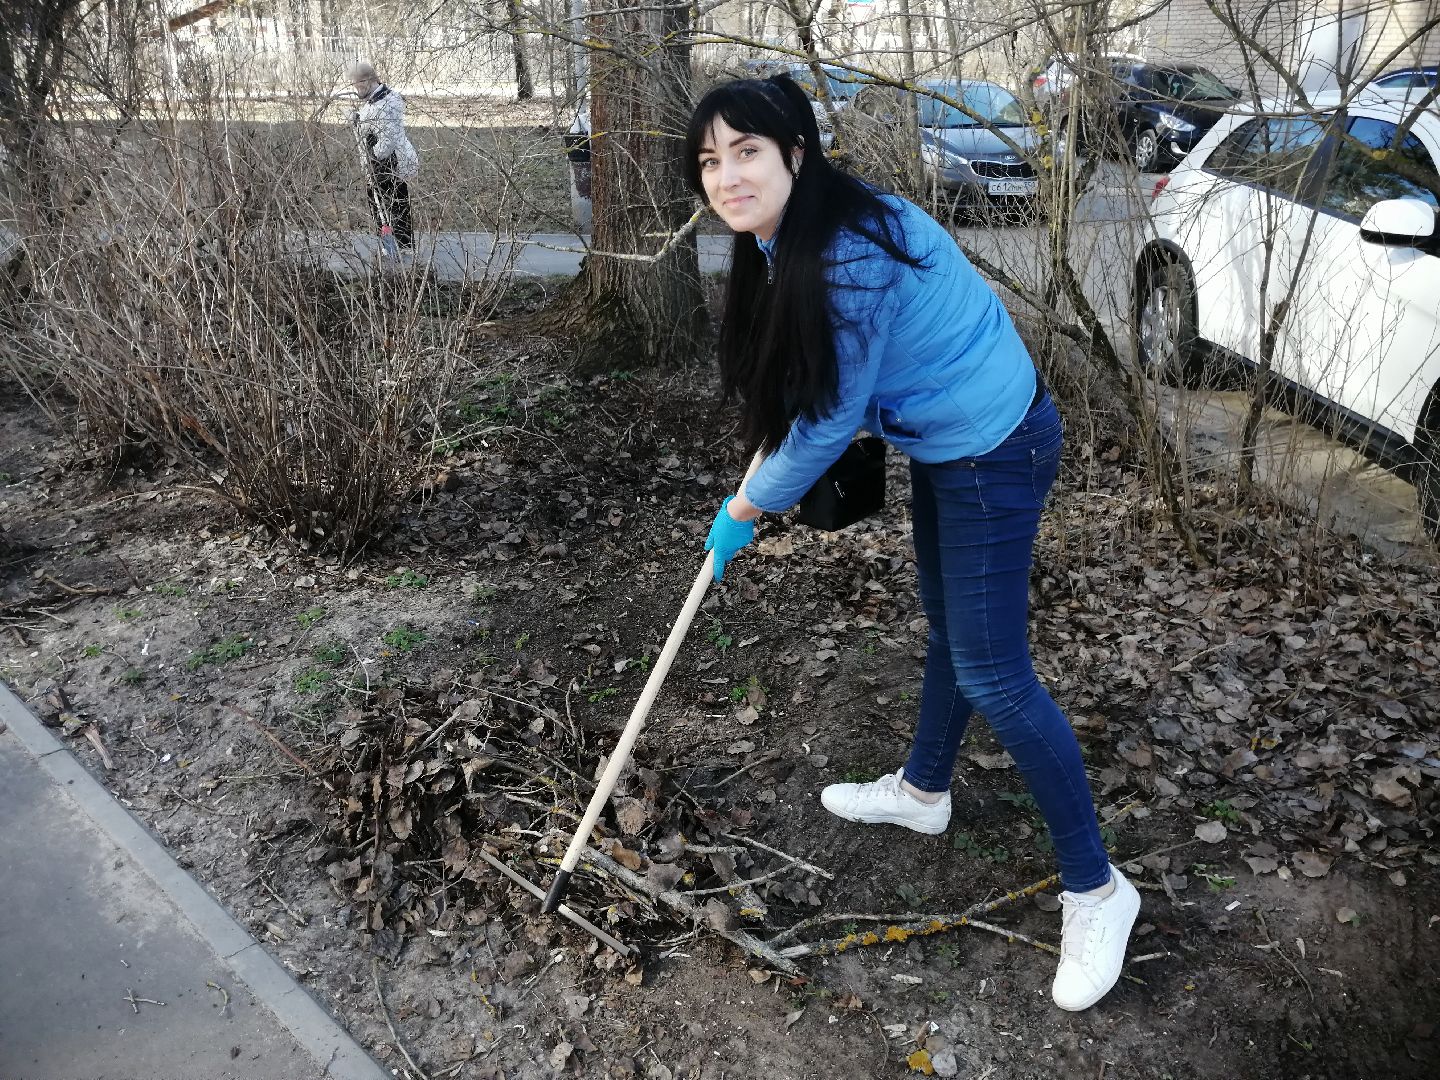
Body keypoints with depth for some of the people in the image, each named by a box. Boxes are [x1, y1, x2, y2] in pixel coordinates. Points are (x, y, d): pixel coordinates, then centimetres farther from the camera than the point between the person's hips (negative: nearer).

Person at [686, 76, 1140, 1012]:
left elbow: (827, 422, -21)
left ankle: (1096, 888, 11)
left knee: (992, 673, -5)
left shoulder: (847, 258, -29)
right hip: (946, 442, 10)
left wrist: (744, 511, -7)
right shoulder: (787, 239, 2)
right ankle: (924, 791, 46)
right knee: (949, 626, 24)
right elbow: (810, 386, 20)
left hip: (992, 453, -10)